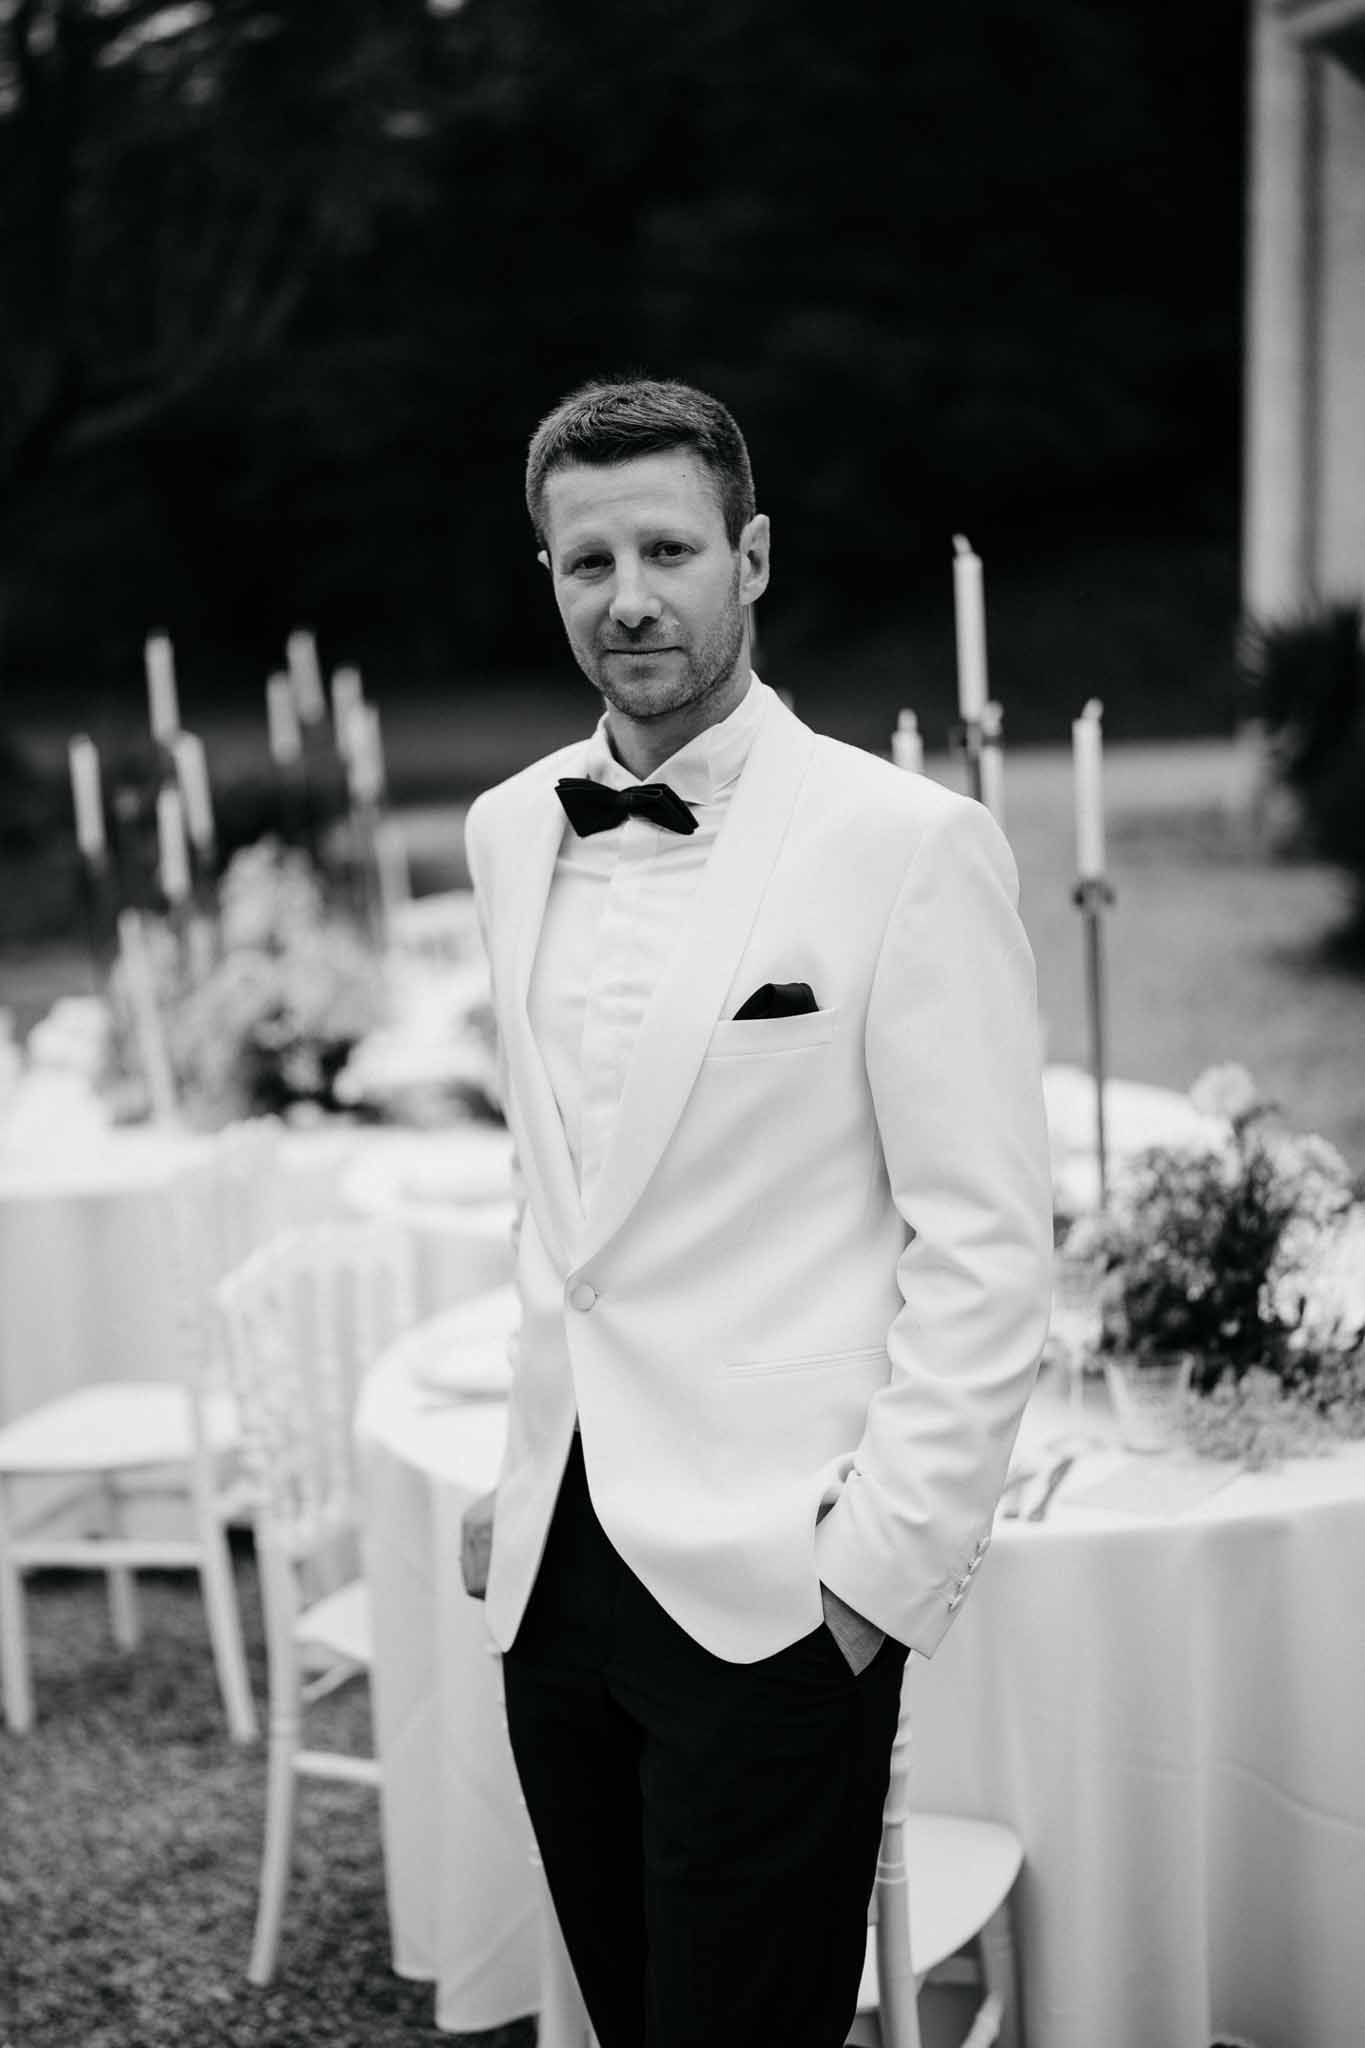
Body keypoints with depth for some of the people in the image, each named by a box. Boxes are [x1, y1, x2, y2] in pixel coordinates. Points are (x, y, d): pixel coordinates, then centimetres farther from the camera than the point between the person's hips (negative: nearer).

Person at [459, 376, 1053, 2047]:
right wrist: (525, 1468, 14)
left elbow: (985, 1249, -11)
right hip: (553, 1561, 6)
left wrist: (886, 1563, -13)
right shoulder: (508, 831, 7)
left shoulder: (908, 846, -12)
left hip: (773, 1582, -5)